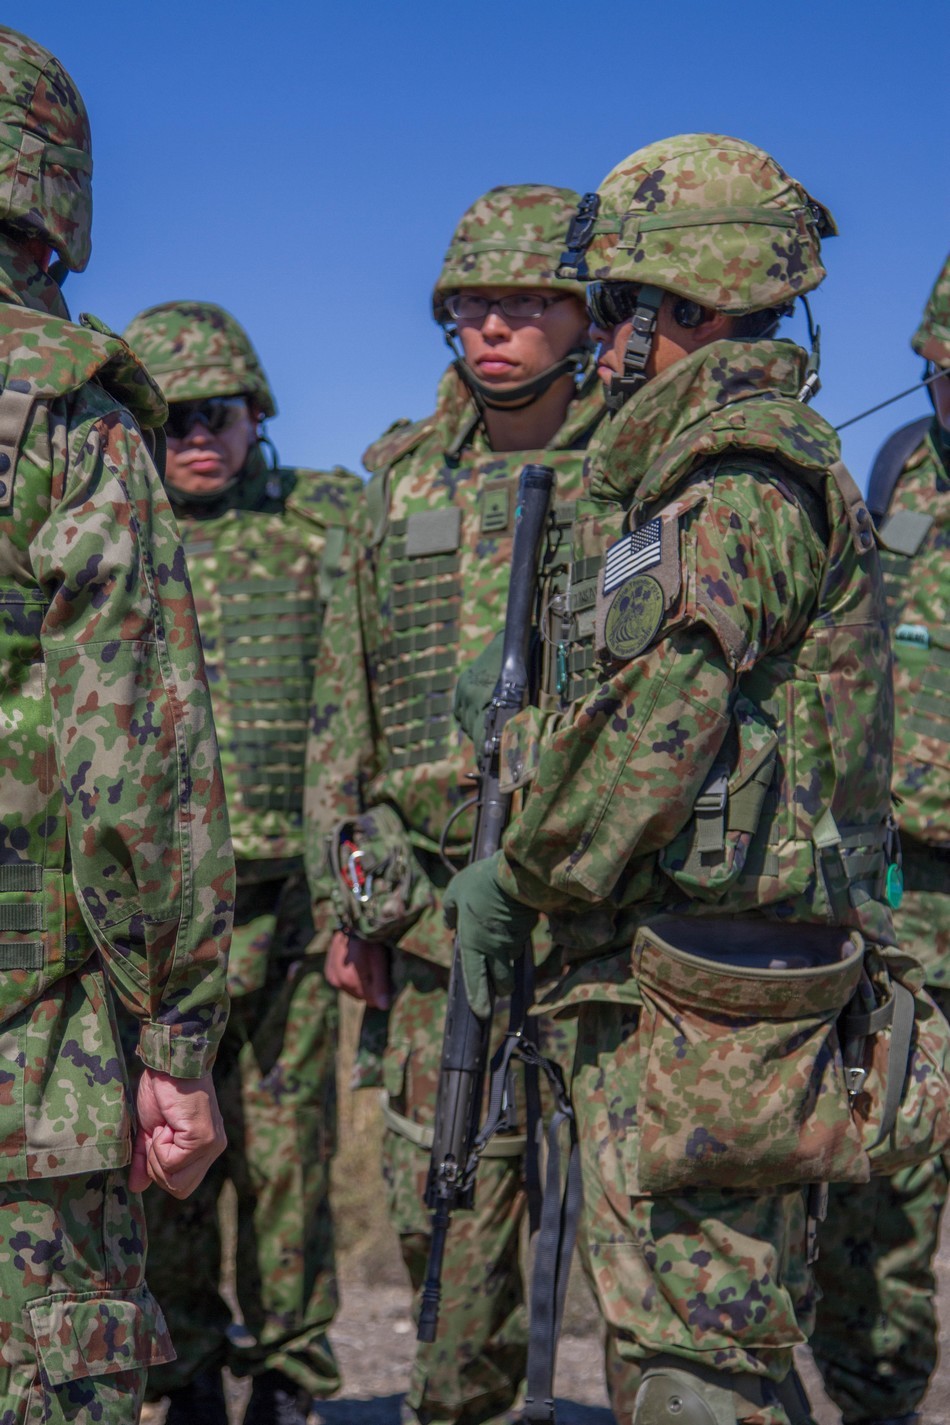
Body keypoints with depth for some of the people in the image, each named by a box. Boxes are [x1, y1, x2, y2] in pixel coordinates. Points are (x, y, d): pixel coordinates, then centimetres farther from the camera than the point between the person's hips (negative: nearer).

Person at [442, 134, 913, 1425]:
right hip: (661, 972, 10)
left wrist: (522, 875, -7)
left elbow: (662, 717, -18)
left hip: (704, 995, -10)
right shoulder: (688, 468, 19)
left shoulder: (745, 469, -13)